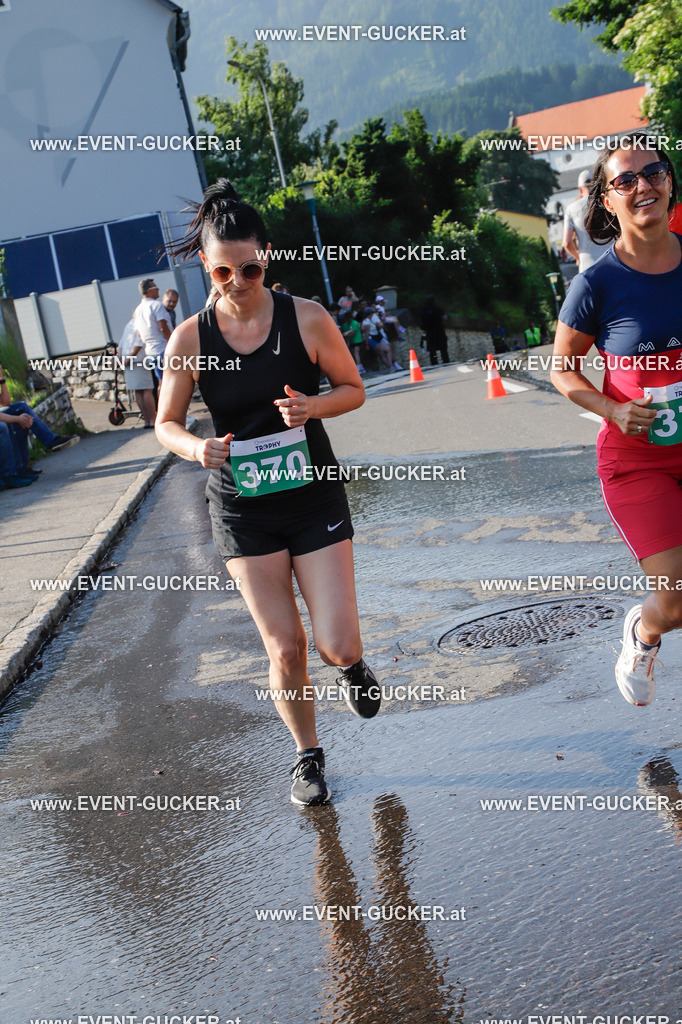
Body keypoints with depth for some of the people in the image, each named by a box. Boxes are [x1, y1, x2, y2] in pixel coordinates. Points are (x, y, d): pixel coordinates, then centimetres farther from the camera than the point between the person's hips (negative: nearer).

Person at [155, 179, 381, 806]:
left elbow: (353, 389, 2)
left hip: (314, 497, 0)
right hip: (242, 509, 1)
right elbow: (166, 423, 2)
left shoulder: (307, 319, -9)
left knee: (337, 647, -7)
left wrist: (313, 405, -19)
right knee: (285, 648, 1)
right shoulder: (190, 339, -7)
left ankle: (352, 663, 33)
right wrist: (194, 447, -21)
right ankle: (308, 754, 27)